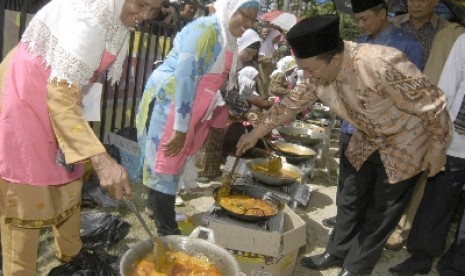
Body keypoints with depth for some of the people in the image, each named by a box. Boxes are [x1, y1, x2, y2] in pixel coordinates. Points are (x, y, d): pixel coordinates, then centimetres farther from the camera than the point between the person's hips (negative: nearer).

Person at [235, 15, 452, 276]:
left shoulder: (384, 65, -38)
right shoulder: (318, 73, -17)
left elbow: (434, 105, -26)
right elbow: (291, 103, -1)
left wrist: (437, 149, -14)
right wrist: (256, 133, 0)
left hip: (405, 146, -6)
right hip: (367, 143, 6)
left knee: (381, 212, 6)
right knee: (350, 201, 15)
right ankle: (336, 253, 36)